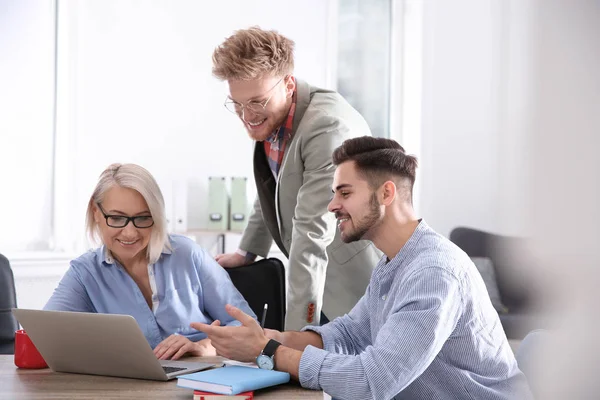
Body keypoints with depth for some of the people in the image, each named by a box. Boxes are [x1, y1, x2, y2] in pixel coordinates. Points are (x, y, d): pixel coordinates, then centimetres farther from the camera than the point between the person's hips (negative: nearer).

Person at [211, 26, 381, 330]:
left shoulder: (328, 125, -28)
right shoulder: (268, 117, -1)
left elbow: (313, 236, -30)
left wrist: (295, 333, -30)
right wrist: (248, 251, 25)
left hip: (356, 284, -8)